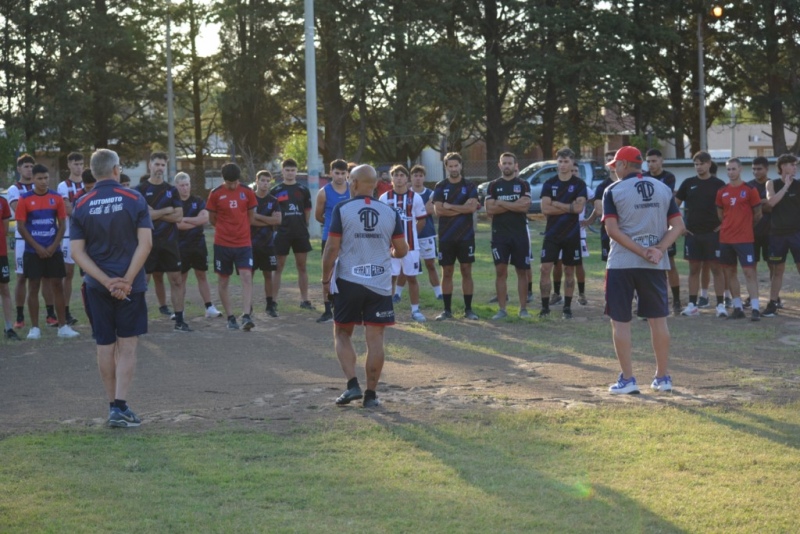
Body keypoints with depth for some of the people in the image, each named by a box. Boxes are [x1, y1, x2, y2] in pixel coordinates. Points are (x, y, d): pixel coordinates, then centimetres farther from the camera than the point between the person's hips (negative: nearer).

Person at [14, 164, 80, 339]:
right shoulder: (25, 199, -3)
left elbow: (62, 225, 4)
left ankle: (63, 326, 7)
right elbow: (21, 227, -5)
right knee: (33, 287, 1)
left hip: (53, 250, 2)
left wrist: (54, 246, -8)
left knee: (57, 286, 3)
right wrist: (37, 247, -11)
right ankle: (34, 328, 7)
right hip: (33, 251, -2)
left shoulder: (57, 198, 3)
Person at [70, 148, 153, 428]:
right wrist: (126, 280, -13)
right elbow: (145, 243, -12)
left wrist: (107, 281, -9)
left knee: (105, 346, 11)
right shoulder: (134, 199, -5)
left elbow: (77, 252, -5)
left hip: (97, 287, 2)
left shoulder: (81, 206, 0)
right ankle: (120, 407, -9)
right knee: (127, 346, 2)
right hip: (131, 285, -2)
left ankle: (114, 405, 15)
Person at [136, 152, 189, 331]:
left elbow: (179, 216, 0)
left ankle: (179, 321, 6)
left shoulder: (171, 190, 10)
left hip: (169, 242, 3)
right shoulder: (141, 190, -1)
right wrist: (167, 210, -6)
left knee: (177, 280, 1)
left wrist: (155, 214, -9)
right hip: (148, 242, -3)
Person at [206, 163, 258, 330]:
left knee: (247, 277, -13)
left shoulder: (247, 192, 0)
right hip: (222, 244, 0)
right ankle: (230, 318, 17)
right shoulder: (215, 194, -4)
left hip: (244, 243, 0)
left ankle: (246, 316, -17)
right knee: (223, 281, 6)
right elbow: (212, 219, 5)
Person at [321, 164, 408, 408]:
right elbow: (402, 250, 6)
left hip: (348, 281, -2)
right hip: (380, 284, 2)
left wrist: (326, 279, 3)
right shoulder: (390, 213, 3)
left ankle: (352, 384, -2)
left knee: (342, 333, 13)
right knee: (375, 339, 5)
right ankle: (371, 394, 7)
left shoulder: (342, 209, -5)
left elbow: (332, 248, -8)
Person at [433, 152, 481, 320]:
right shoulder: (440, 187, 5)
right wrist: (462, 208, -10)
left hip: (466, 236, -1)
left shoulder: (469, 186, 3)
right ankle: (447, 310, 10)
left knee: (466, 272, 1)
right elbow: (438, 210, -8)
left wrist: (450, 206, -9)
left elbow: (472, 207, -12)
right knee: (447, 273, 4)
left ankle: (468, 309, 8)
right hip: (446, 237, 1)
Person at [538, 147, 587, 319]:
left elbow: (579, 207, -15)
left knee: (569, 270, 6)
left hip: (572, 234, -1)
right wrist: (569, 207, -11)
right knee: (545, 268, -7)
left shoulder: (579, 184, -1)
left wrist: (556, 204, -12)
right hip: (552, 234, 1)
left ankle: (567, 307, 15)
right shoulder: (549, 184, 3)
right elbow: (545, 209, -7)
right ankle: (545, 306, 0)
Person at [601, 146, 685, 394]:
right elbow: (677, 226, 1)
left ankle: (627, 379, 1)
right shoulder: (663, 189, 8)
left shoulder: (614, 191, -4)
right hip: (655, 265, 4)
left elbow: (612, 230, -14)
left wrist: (642, 252, -13)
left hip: (622, 263, -4)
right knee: (658, 319, 12)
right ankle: (663, 377, 15)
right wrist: (658, 251, -8)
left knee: (620, 321, 4)